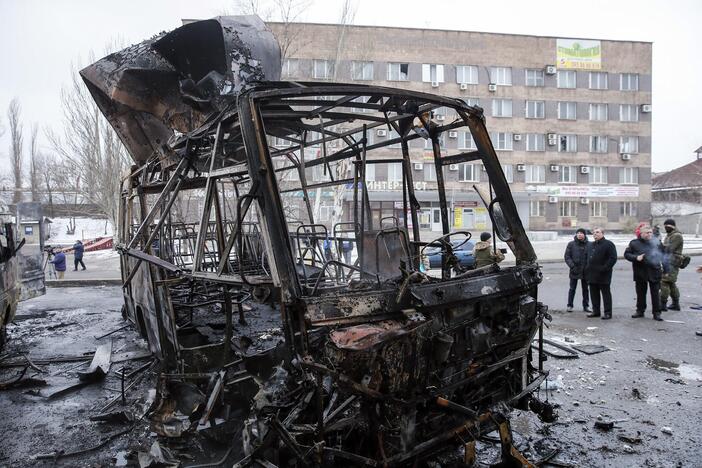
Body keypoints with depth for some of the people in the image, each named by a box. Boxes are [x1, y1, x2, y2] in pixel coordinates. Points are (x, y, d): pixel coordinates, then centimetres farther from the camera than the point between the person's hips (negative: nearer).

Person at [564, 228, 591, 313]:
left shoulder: (589, 244, 1)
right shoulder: (571, 244, -1)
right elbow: (566, 256, -2)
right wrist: (572, 266, -14)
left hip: (585, 271, 1)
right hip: (574, 270, -1)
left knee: (585, 289, 12)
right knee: (572, 289, 6)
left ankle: (586, 306, 22)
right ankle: (570, 305, 14)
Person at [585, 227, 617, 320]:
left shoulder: (608, 244, -7)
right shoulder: (590, 245, 17)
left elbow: (613, 258, -14)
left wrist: (605, 268, -20)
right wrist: (587, 269, 13)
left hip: (603, 275, -7)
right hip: (592, 275, 8)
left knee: (606, 294, -1)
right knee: (594, 294, 12)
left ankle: (608, 313, 5)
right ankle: (596, 311, 21)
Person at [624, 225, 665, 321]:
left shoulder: (656, 243, 6)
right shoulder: (634, 243, 0)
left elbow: (663, 254, 20)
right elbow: (626, 254, 2)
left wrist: (661, 263, 6)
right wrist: (636, 258, -15)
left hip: (654, 272, 0)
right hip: (640, 273, 0)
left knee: (655, 294, 2)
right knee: (640, 293, 10)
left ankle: (656, 313, 9)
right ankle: (640, 310, 22)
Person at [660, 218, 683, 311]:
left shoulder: (677, 236, -11)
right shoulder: (668, 235, 20)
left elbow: (670, 248, -20)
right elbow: (664, 247, 18)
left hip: (672, 262, -10)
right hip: (667, 262, 10)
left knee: (664, 282, -11)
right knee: (672, 283, 14)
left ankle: (663, 304, -10)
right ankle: (676, 304, 21)